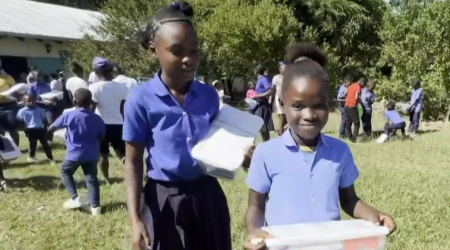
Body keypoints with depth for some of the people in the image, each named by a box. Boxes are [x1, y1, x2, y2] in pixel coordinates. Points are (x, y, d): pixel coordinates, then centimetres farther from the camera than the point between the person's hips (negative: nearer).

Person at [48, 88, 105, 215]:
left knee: (65, 172, 21)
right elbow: (102, 137, 6)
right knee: (91, 178, 10)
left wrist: (50, 129, 25)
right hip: (91, 154, 2)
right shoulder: (97, 118, -3)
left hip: (74, 154, -2)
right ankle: (95, 206, 8)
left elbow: (52, 127, 2)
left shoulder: (69, 115, -9)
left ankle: (75, 198, 9)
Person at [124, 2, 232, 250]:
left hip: (208, 194, 4)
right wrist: (135, 219, -12)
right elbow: (133, 162, -8)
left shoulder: (209, 95, -1)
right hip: (166, 201, -3)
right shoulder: (141, 100, -13)